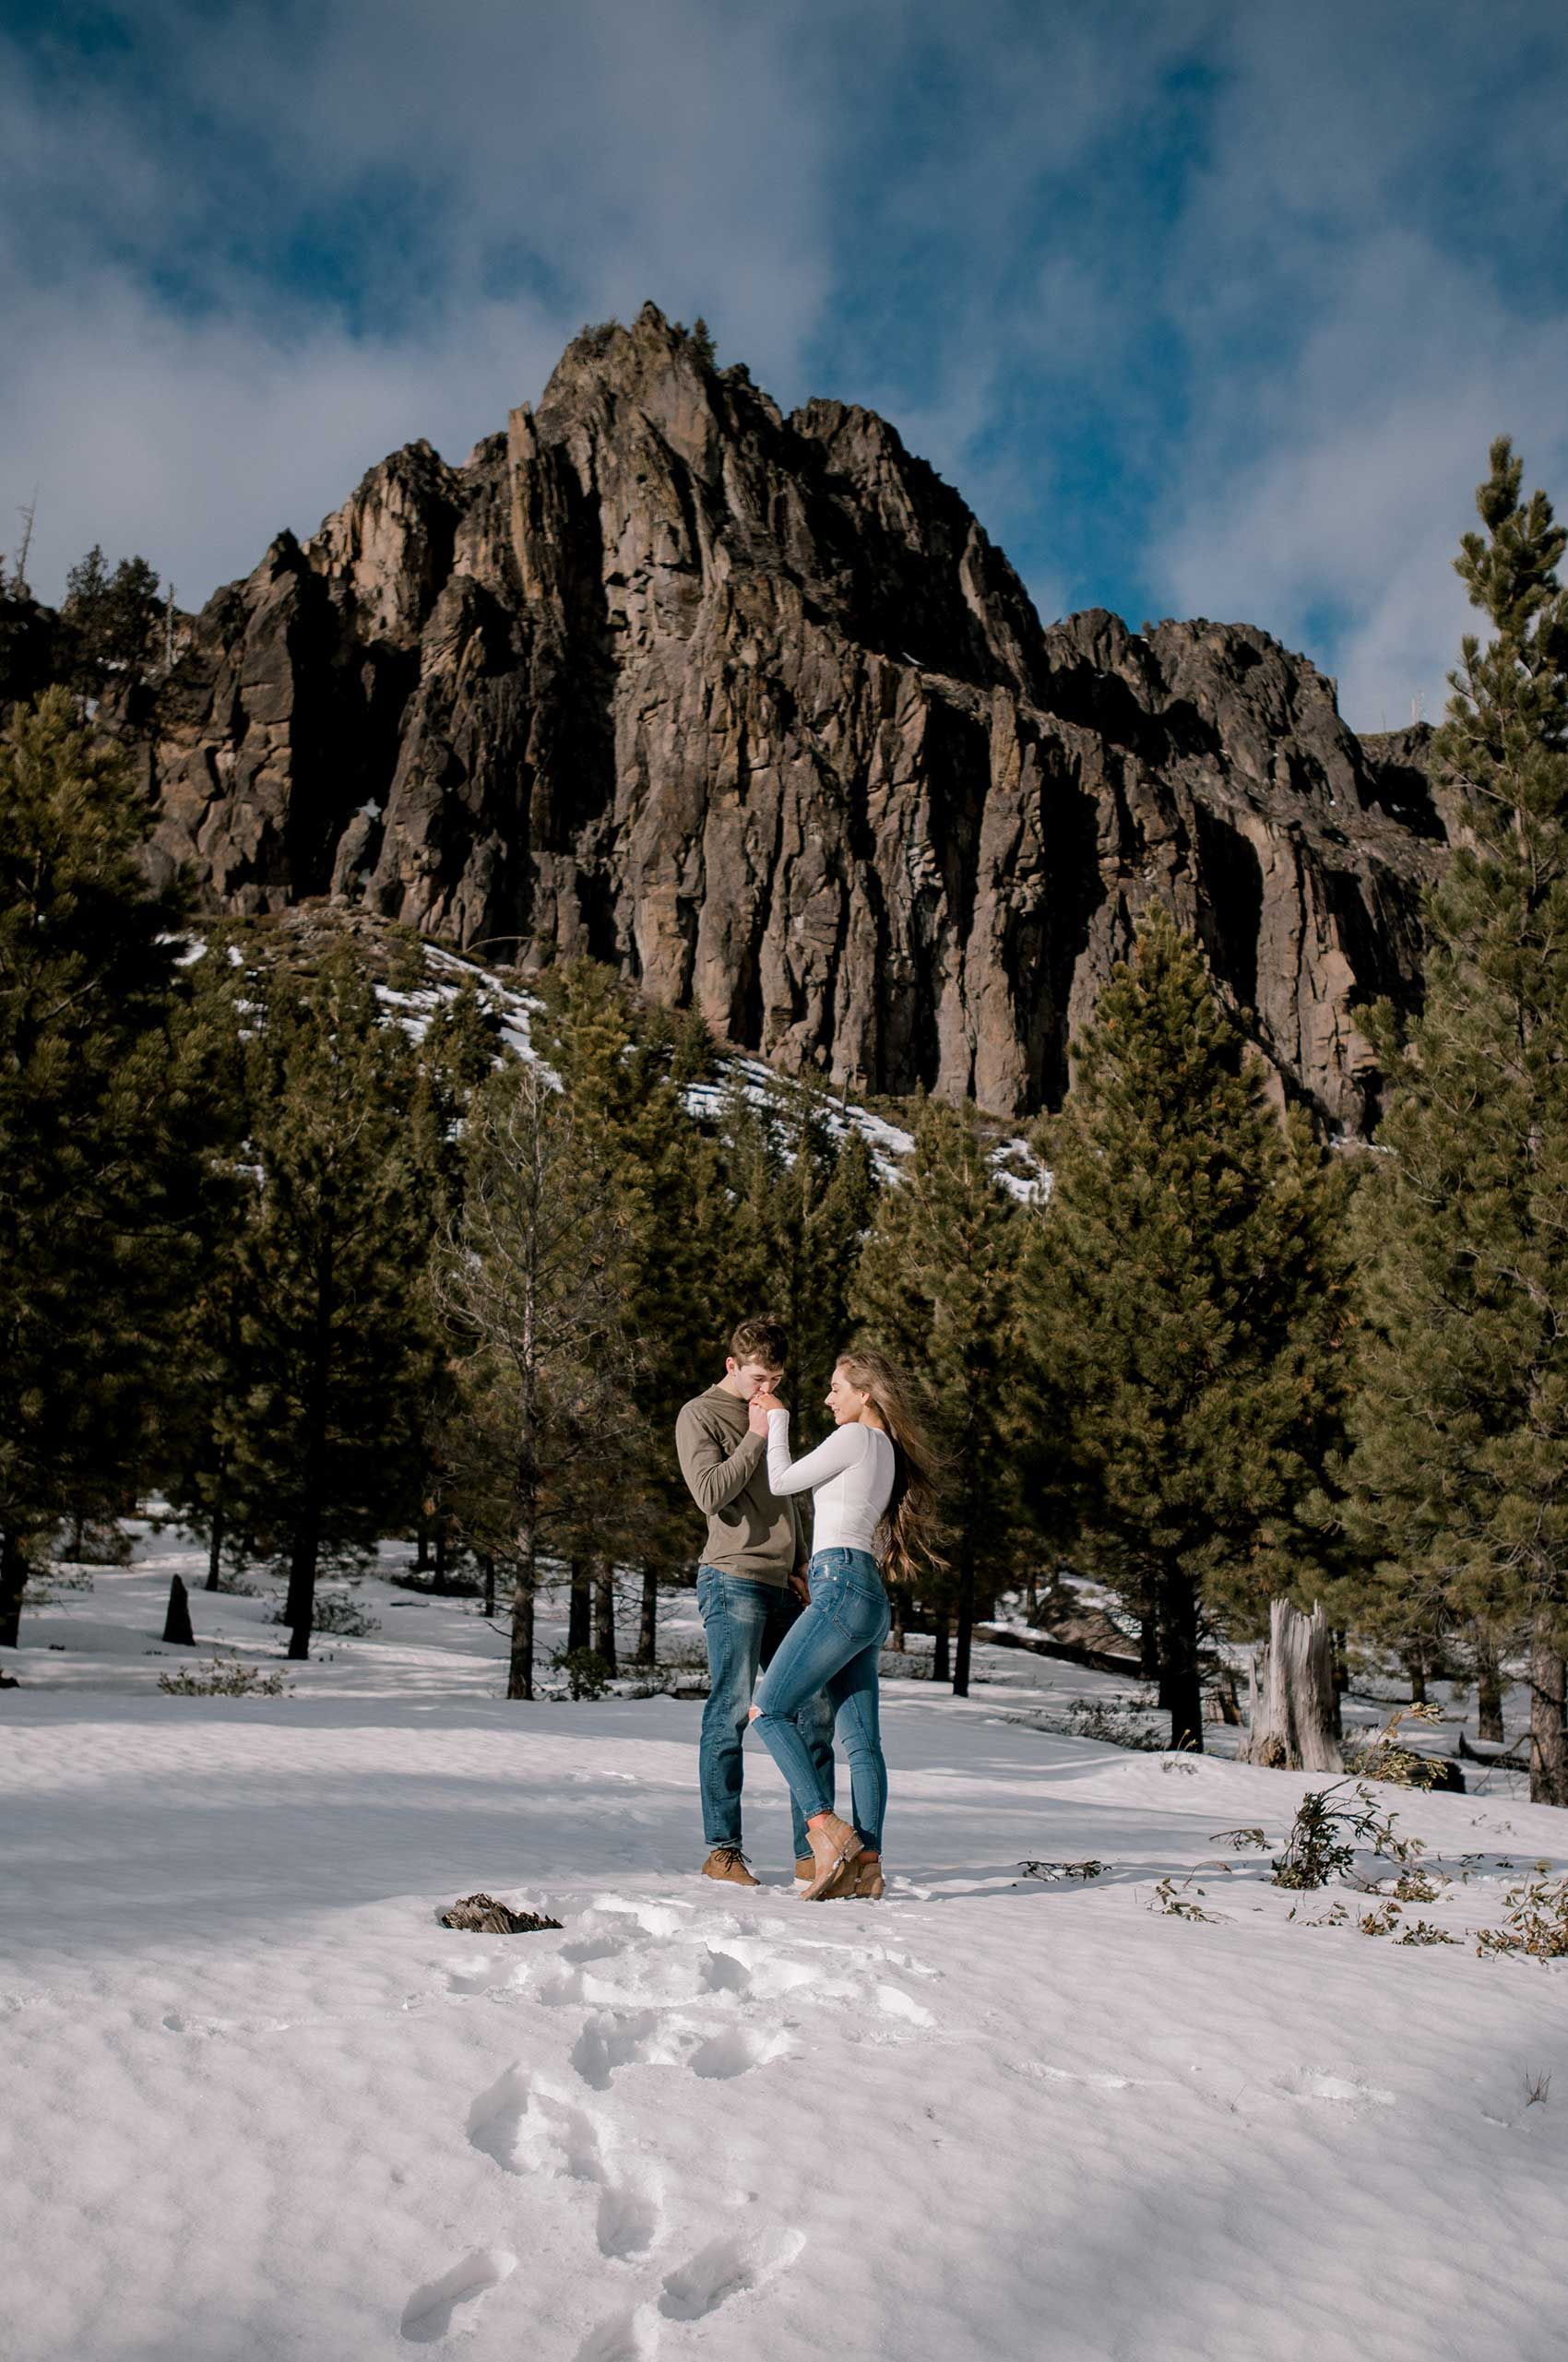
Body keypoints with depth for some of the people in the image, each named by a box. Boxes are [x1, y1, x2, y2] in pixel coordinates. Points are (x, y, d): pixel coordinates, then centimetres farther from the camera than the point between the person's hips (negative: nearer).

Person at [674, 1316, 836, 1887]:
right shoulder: (700, 1416, -2)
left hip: (781, 1587, 7)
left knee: (816, 1709, 2)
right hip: (732, 1581, -7)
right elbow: (711, 1494, -15)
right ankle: (722, 1851, 2)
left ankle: (812, 1851, 8)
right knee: (731, 1712, -7)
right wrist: (758, 1435, -12)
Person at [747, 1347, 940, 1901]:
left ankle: (827, 1831, -18)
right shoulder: (887, 1452, 24)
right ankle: (867, 1866, -2)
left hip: (842, 1585, -10)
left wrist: (778, 1420, 15)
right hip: (870, 1601, 10)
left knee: (769, 1710, -10)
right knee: (861, 1737, 2)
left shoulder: (856, 1438, -4)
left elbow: (782, 1482, 3)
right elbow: (805, 1490, 26)